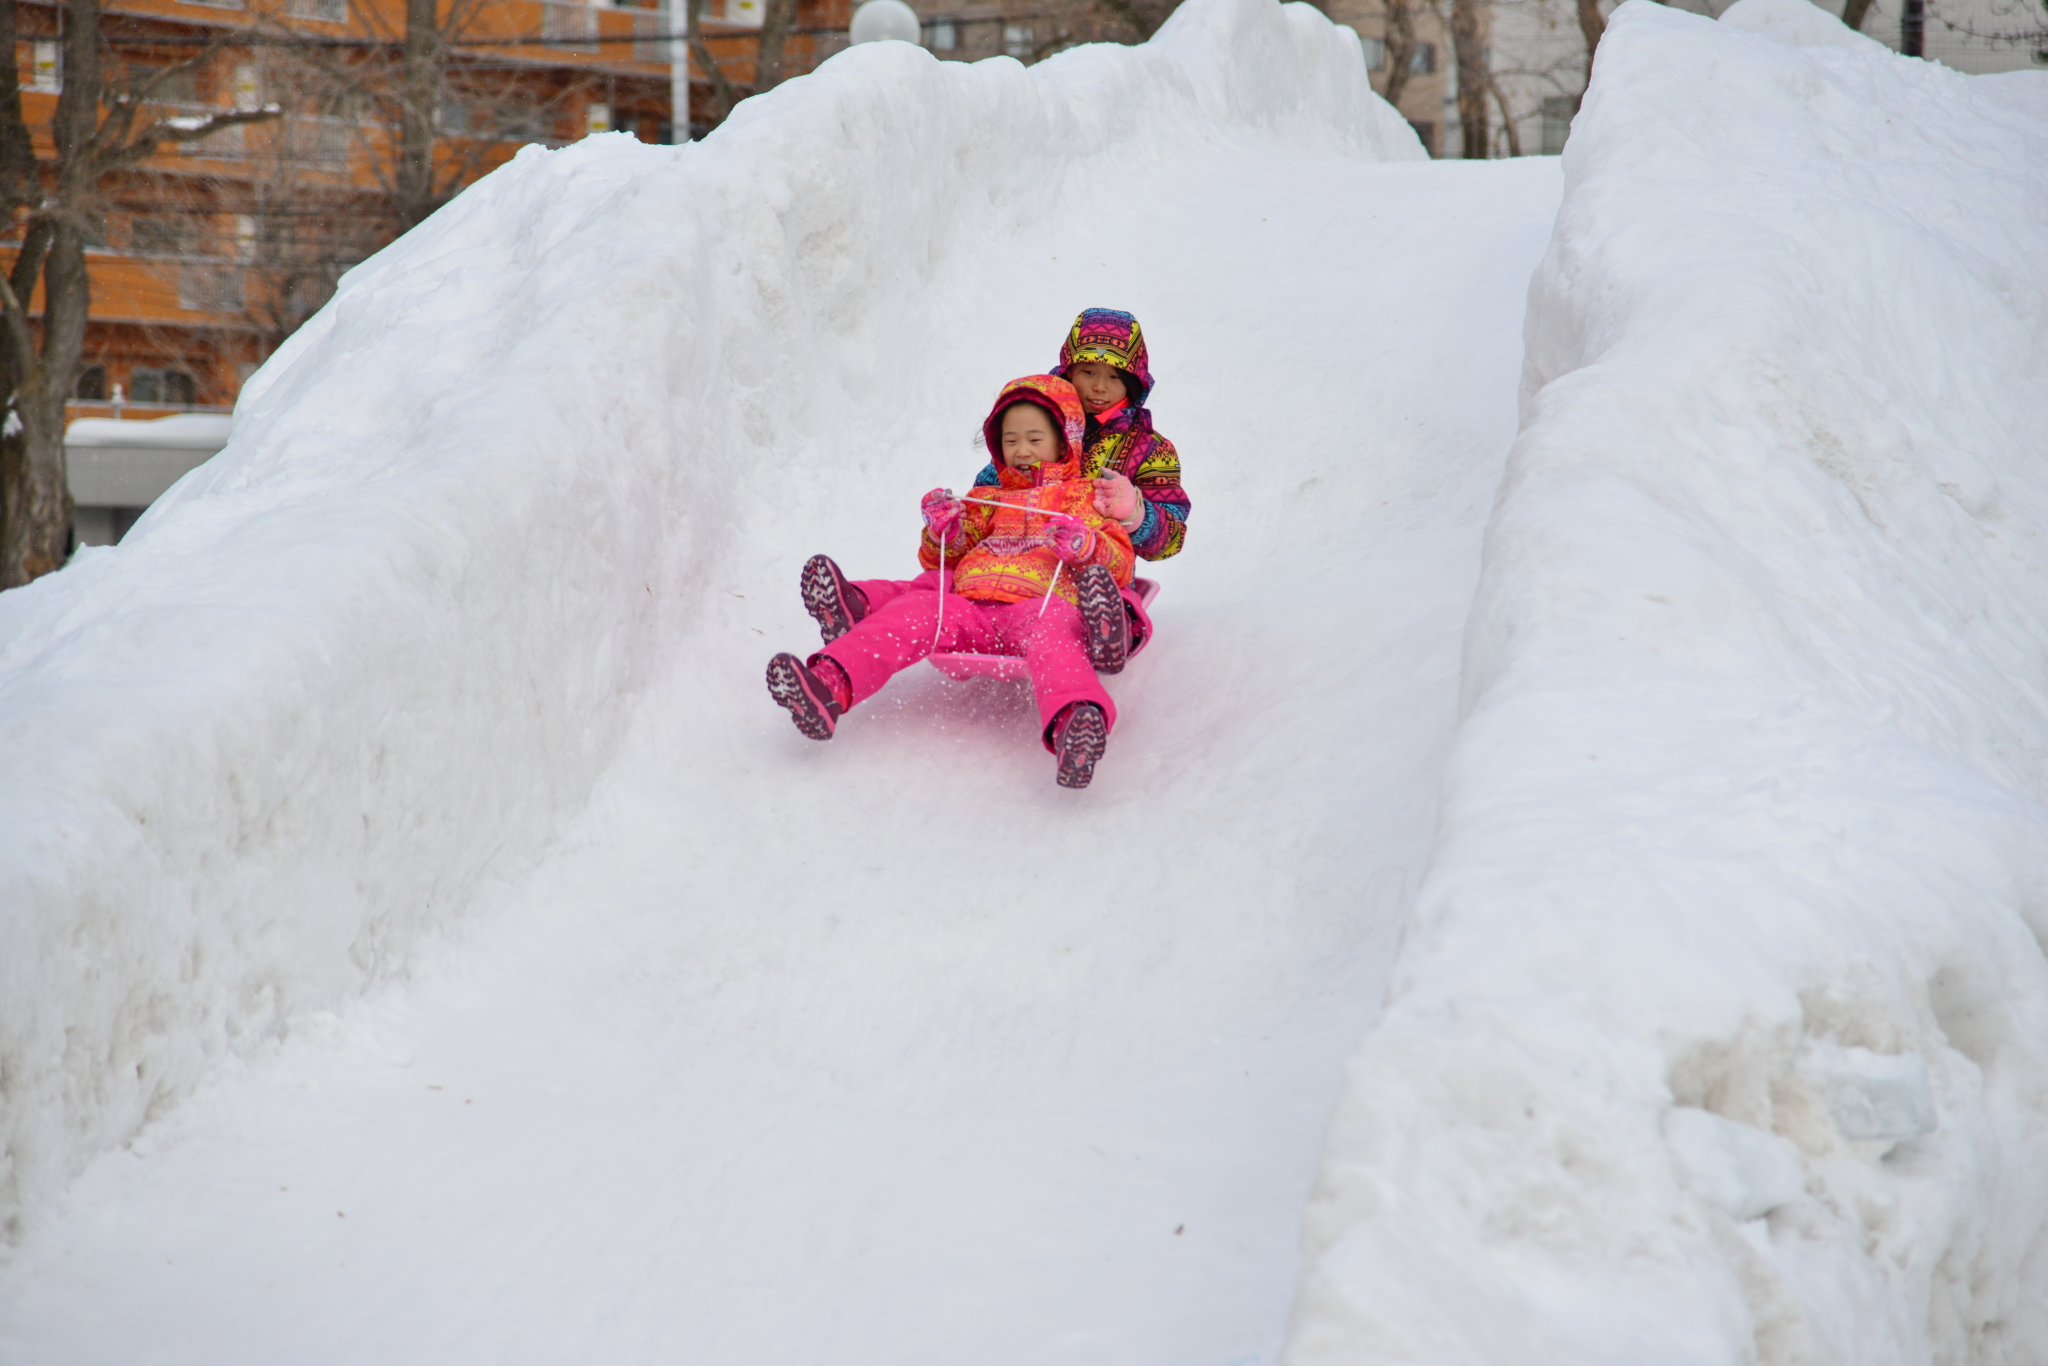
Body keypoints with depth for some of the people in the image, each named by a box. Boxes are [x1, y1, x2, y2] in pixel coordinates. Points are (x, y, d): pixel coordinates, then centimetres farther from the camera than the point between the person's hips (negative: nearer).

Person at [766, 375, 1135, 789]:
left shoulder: (1085, 497, 25)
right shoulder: (991, 499, 37)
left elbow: (1121, 562, 13)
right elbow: (939, 559, 35)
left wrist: (1086, 547, -9)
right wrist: (944, 531, 12)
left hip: (1042, 603, -5)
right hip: (968, 602, 5)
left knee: (1047, 630, -41)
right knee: (914, 612, -24)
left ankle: (1073, 720, -73)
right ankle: (829, 685, -45)